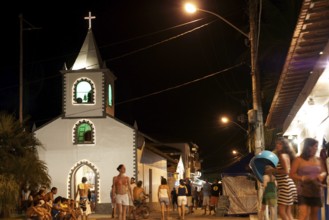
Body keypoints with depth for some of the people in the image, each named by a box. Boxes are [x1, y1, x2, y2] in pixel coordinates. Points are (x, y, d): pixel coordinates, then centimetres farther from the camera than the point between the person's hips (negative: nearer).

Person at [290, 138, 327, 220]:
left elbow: (324, 172, 18)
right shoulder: (299, 160, -7)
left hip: (316, 191, 5)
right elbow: (292, 174, -8)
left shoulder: (318, 160, 7)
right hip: (303, 191, -5)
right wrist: (304, 178, -21)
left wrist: (322, 175, -6)